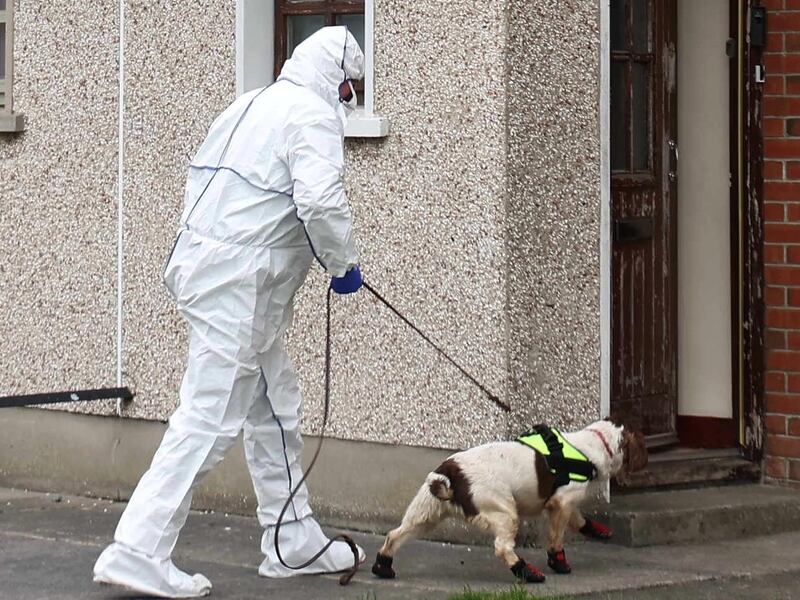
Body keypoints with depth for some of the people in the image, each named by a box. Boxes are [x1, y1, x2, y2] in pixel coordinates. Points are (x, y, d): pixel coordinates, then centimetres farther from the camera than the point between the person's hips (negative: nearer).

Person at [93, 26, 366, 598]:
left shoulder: (250, 106, 19)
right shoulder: (313, 116, -9)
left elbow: (206, 180, 21)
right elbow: (321, 202, -22)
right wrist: (345, 264, -7)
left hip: (203, 264, 10)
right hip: (238, 286, -10)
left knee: (276, 409, 18)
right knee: (211, 418, -10)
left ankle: (293, 541, 26)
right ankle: (139, 551, -11)